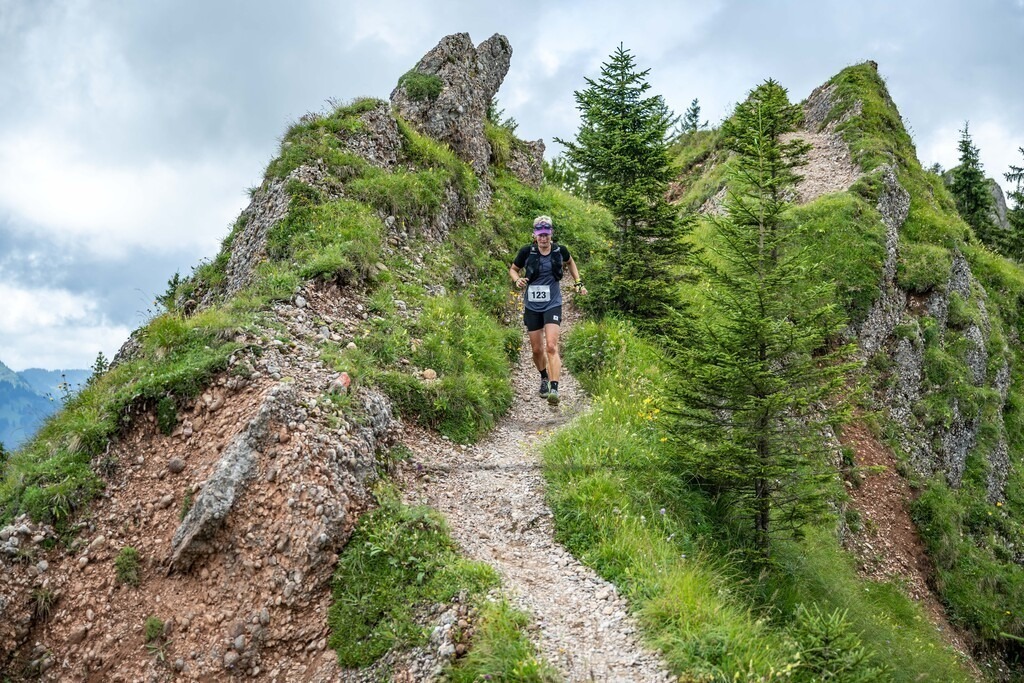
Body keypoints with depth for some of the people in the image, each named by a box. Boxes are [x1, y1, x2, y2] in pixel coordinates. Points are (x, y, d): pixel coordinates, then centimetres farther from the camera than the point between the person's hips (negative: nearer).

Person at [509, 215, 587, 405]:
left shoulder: (560, 250, -4)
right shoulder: (527, 252, -8)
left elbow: (570, 262, 19)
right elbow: (513, 269, 8)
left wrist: (578, 283, 12)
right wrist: (517, 280, -12)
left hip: (553, 305, -1)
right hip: (532, 306, 1)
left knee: (551, 347, -17)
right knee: (537, 349, 10)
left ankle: (554, 389, -20)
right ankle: (544, 378, 39)